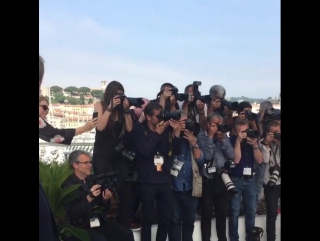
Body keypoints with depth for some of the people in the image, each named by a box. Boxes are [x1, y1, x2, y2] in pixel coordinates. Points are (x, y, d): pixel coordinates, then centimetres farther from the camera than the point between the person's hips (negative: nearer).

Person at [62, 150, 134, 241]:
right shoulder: (68, 186, -3)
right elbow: (71, 214, -14)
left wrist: (105, 200, -3)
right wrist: (89, 198, -22)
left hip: (101, 221, 5)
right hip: (82, 226, -5)